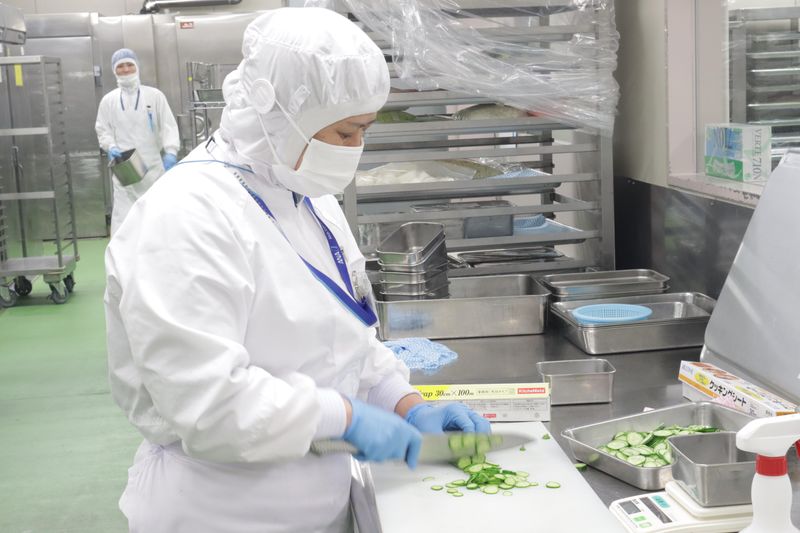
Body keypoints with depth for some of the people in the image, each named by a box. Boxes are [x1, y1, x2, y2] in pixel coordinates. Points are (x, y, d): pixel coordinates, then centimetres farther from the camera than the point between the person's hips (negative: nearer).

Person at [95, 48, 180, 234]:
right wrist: (111, 147, -10)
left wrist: (171, 151, -17)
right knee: (123, 215, -7)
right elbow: (103, 130, 11)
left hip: (153, 166, 0)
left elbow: (168, 125, -3)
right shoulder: (108, 100, 7)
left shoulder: (154, 95, 2)